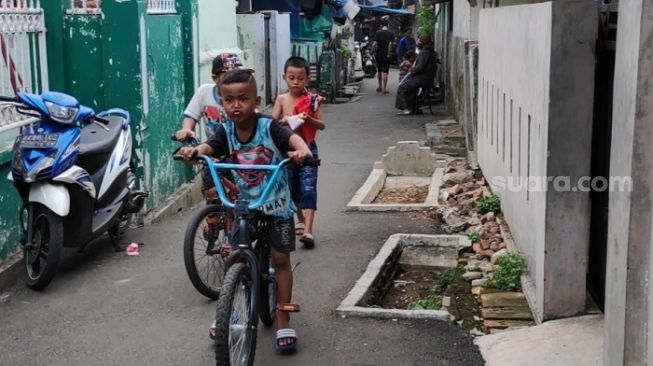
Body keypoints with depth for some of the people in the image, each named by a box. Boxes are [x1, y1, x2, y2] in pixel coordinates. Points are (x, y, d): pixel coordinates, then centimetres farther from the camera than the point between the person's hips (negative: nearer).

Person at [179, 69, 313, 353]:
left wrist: (301, 150, -59)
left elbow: (292, 138, -36)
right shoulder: (225, 131, -10)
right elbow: (209, 146, -27)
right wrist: (194, 150, -51)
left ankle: (283, 321, 13)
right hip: (242, 202, 3)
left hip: (275, 202, -3)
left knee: (280, 258, 1)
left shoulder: (268, 126, -20)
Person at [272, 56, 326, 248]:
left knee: (308, 188, -11)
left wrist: (309, 119, -20)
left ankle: (308, 230, -15)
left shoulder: (312, 99, -2)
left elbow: (322, 125, -1)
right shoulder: (281, 99, 2)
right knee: (292, 188, 15)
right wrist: (283, 121, -24)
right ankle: (301, 220, 36)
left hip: (307, 148, -2)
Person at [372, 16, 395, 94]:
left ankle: (380, 87, 27)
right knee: (385, 72, -1)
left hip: (379, 55, 1)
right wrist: (388, 54, -9)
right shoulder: (391, 34, -4)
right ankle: (384, 88, -6)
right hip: (386, 55, -1)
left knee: (380, 71, 16)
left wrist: (374, 51, 3)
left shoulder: (378, 33, -5)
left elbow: (375, 44, -11)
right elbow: (390, 44, -14)